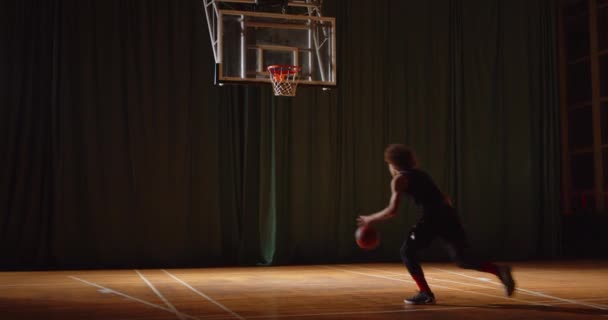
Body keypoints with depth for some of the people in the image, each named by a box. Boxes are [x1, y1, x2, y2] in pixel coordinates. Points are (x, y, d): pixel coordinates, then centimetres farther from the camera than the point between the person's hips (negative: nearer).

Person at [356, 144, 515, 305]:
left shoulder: (399, 179, 5)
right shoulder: (420, 174, 28)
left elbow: (392, 210, -5)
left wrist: (370, 219, 8)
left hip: (433, 216, -7)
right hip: (448, 213, 7)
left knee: (407, 252, 9)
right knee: (462, 259, 12)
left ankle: (425, 294, 3)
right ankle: (499, 270, -7)